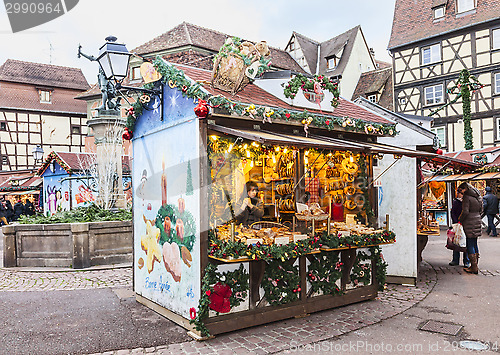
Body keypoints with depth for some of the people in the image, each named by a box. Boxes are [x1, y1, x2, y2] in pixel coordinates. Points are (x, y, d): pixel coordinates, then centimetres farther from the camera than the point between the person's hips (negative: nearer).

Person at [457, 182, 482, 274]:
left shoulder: (467, 197, -14)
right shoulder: (478, 197, 12)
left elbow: (465, 212, -19)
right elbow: (481, 209, 18)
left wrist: (460, 220, -7)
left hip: (469, 223, -8)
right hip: (477, 221, 8)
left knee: (470, 245, -3)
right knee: (474, 244, 14)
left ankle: (474, 268, -2)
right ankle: (475, 265, 19)